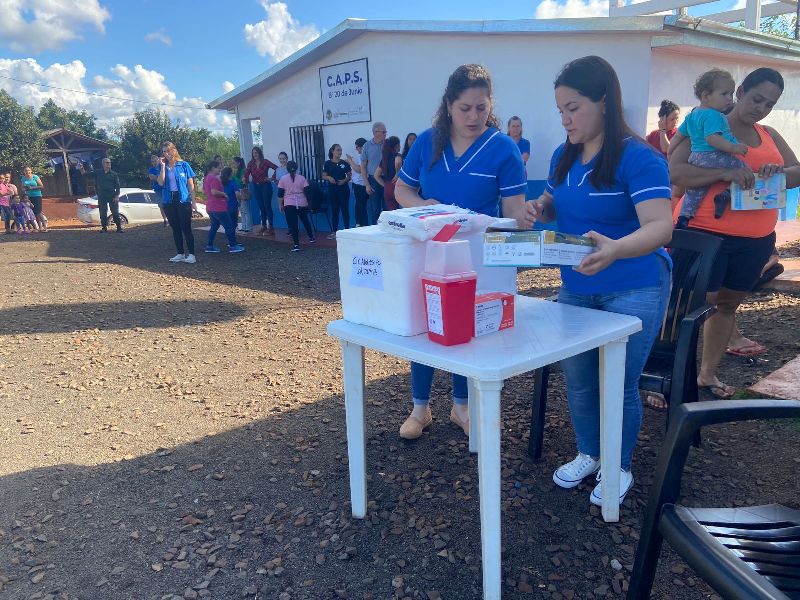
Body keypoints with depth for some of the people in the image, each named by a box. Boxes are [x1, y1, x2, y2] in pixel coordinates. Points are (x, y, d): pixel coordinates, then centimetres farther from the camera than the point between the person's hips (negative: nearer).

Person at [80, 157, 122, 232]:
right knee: (103, 213, 3)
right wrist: (82, 169, -6)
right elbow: (85, 174, 14)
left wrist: (117, 196, -8)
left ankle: (119, 228, 0)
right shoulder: (98, 173, 10)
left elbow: (117, 186, 1)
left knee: (115, 213, -4)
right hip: (102, 196, 2)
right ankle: (104, 228, 10)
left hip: (112, 196, -2)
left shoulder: (114, 174, 5)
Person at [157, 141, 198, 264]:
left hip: (183, 200, -4)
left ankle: (191, 254, -3)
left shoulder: (184, 165, 1)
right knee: (175, 228, 9)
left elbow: (190, 184, 1)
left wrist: (193, 201, -4)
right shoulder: (163, 167, 10)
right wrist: (163, 166, -8)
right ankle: (180, 254, 16)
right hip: (168, 201, 4)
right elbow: (161, 183, -4)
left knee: (186, 228, -6)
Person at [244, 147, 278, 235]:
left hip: (265, 185, -4)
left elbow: (276, 168, -4)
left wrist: (272, 178, -4)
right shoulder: (251, 163, 3)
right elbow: (247, 173, -8)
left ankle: (270, 227, -3)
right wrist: (245, 179, -28)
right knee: (261, 207, 9)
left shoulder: (265, 162, -6)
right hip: (255, 186, 4)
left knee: (267, 206, -5)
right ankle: (263, 226, 15)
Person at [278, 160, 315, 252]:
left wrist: (281, 205, 8)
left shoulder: (283, 179, 0)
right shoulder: (301, 178, 3)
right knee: (305, 220, 23)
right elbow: (307, 191, 1)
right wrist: (308, 202, 13)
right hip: (302, 204, 2)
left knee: (292, 224, -3)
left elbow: (280, 193, 0)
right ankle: (311, 237, 33)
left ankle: (296, 245, -11)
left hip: (289, 205, -2)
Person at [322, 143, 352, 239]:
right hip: (332, 189, 1)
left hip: (343, 189, -1)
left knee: (345, 209, 0)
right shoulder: (327, 163, 2)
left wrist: (344, 180, -14)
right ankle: (334, 231, 13)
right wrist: (329, 177, -16)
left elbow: (349, 175, 4)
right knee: (334, 210, 6)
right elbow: (323, 176, 4)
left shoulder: (345, 163, 2)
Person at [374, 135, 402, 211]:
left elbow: (376, 175, 17)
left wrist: (385, 185, 14)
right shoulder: (397, 155, -3)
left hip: (387, 189, 6)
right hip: (396, 187, -6)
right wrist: (397, 174, -14)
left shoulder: (384, 158, 15)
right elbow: (398, 162, -29)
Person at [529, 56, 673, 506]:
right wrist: (542, 208, -6)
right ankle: (588, 454, 35)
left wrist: (614, 249, -48)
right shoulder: (564, 157, 3)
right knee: (577, 379, 11)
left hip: (633, 290, -6)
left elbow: (661, 227, -28)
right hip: (576, 288, 6)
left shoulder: (638, 158, -18)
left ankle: (619, 467, 27)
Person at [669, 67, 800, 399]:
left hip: (756, 240, 7)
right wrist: (725, 173, -28)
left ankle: (708, 373, 25)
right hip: (707, 234, -6)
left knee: (728, 303, 13)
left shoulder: (770, 136, 16)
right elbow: (675, 171, -17)